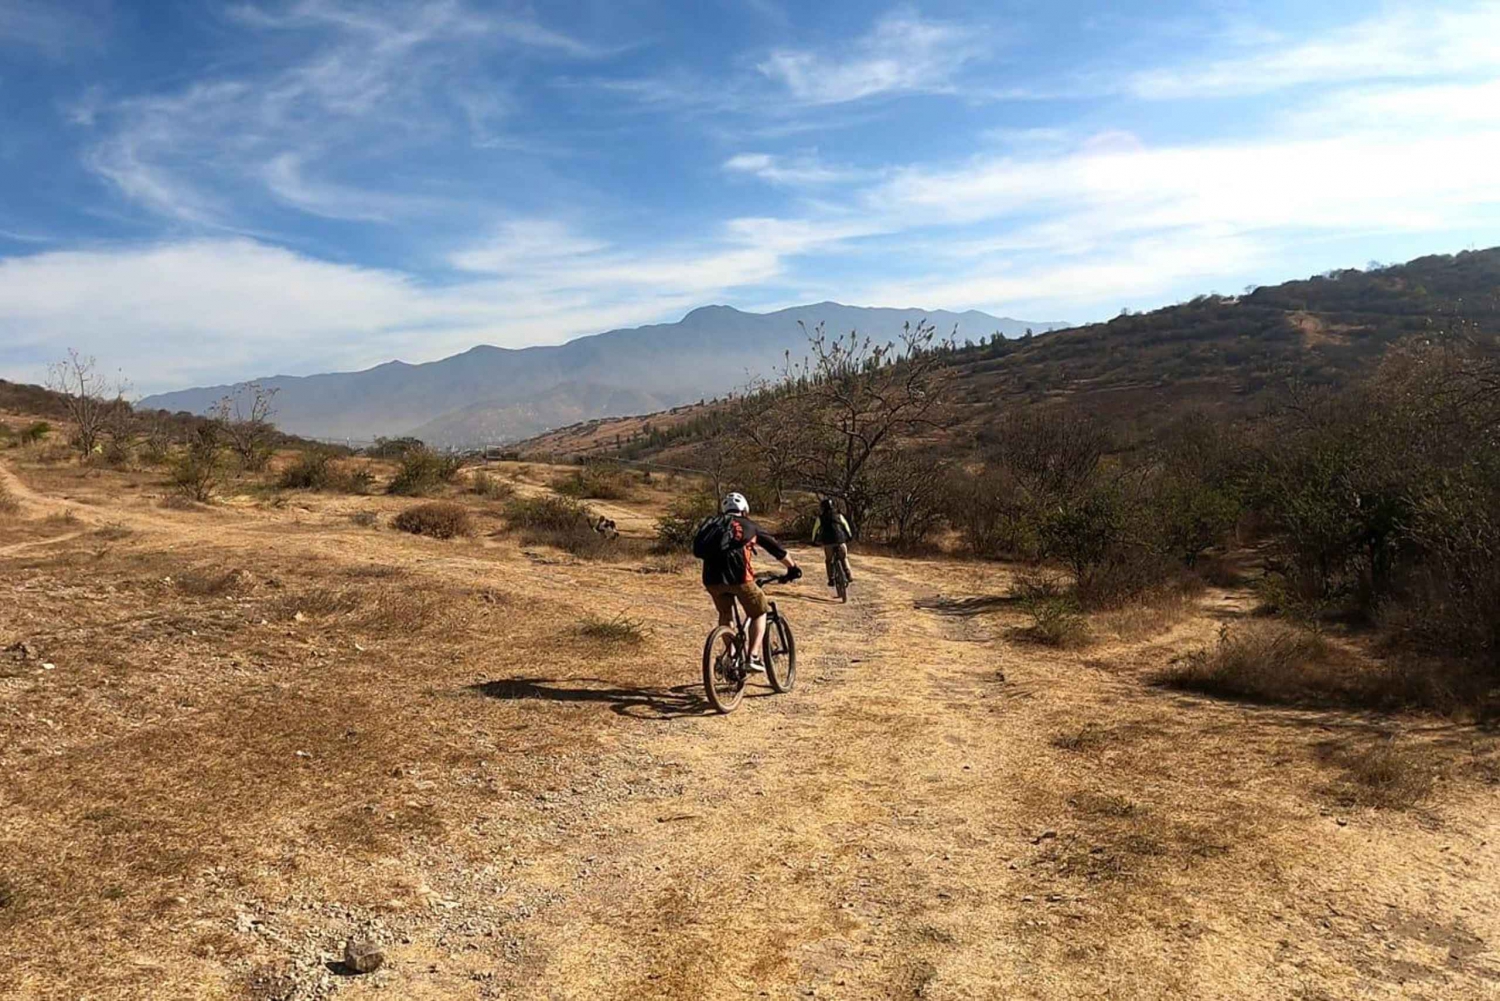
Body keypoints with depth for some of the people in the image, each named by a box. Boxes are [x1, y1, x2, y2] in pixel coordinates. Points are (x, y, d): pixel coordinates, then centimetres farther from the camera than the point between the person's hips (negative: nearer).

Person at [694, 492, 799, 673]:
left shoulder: (712, 524, 26)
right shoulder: (749, 526, 16)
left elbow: (700, 550, 33)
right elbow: (776, 548, 21)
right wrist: (793, 567, 34)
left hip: (711, 578, 4)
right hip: (737, 577, -4)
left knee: (725, 613, 29)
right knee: (759, 614, 15)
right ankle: (753, 658, 3)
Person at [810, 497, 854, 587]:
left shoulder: (820, 518, 8)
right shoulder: (839, 516, 12)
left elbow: (815, 529, 14)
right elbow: (846, 526, 18)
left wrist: (814, 541, 29)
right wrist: (849, 536, 34)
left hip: (828, 542, -1)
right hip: (840, 540, 1)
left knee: (829, 561, 15)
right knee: (844, 559, 20)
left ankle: (831, 580, 10)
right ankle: (849, 576, 7)